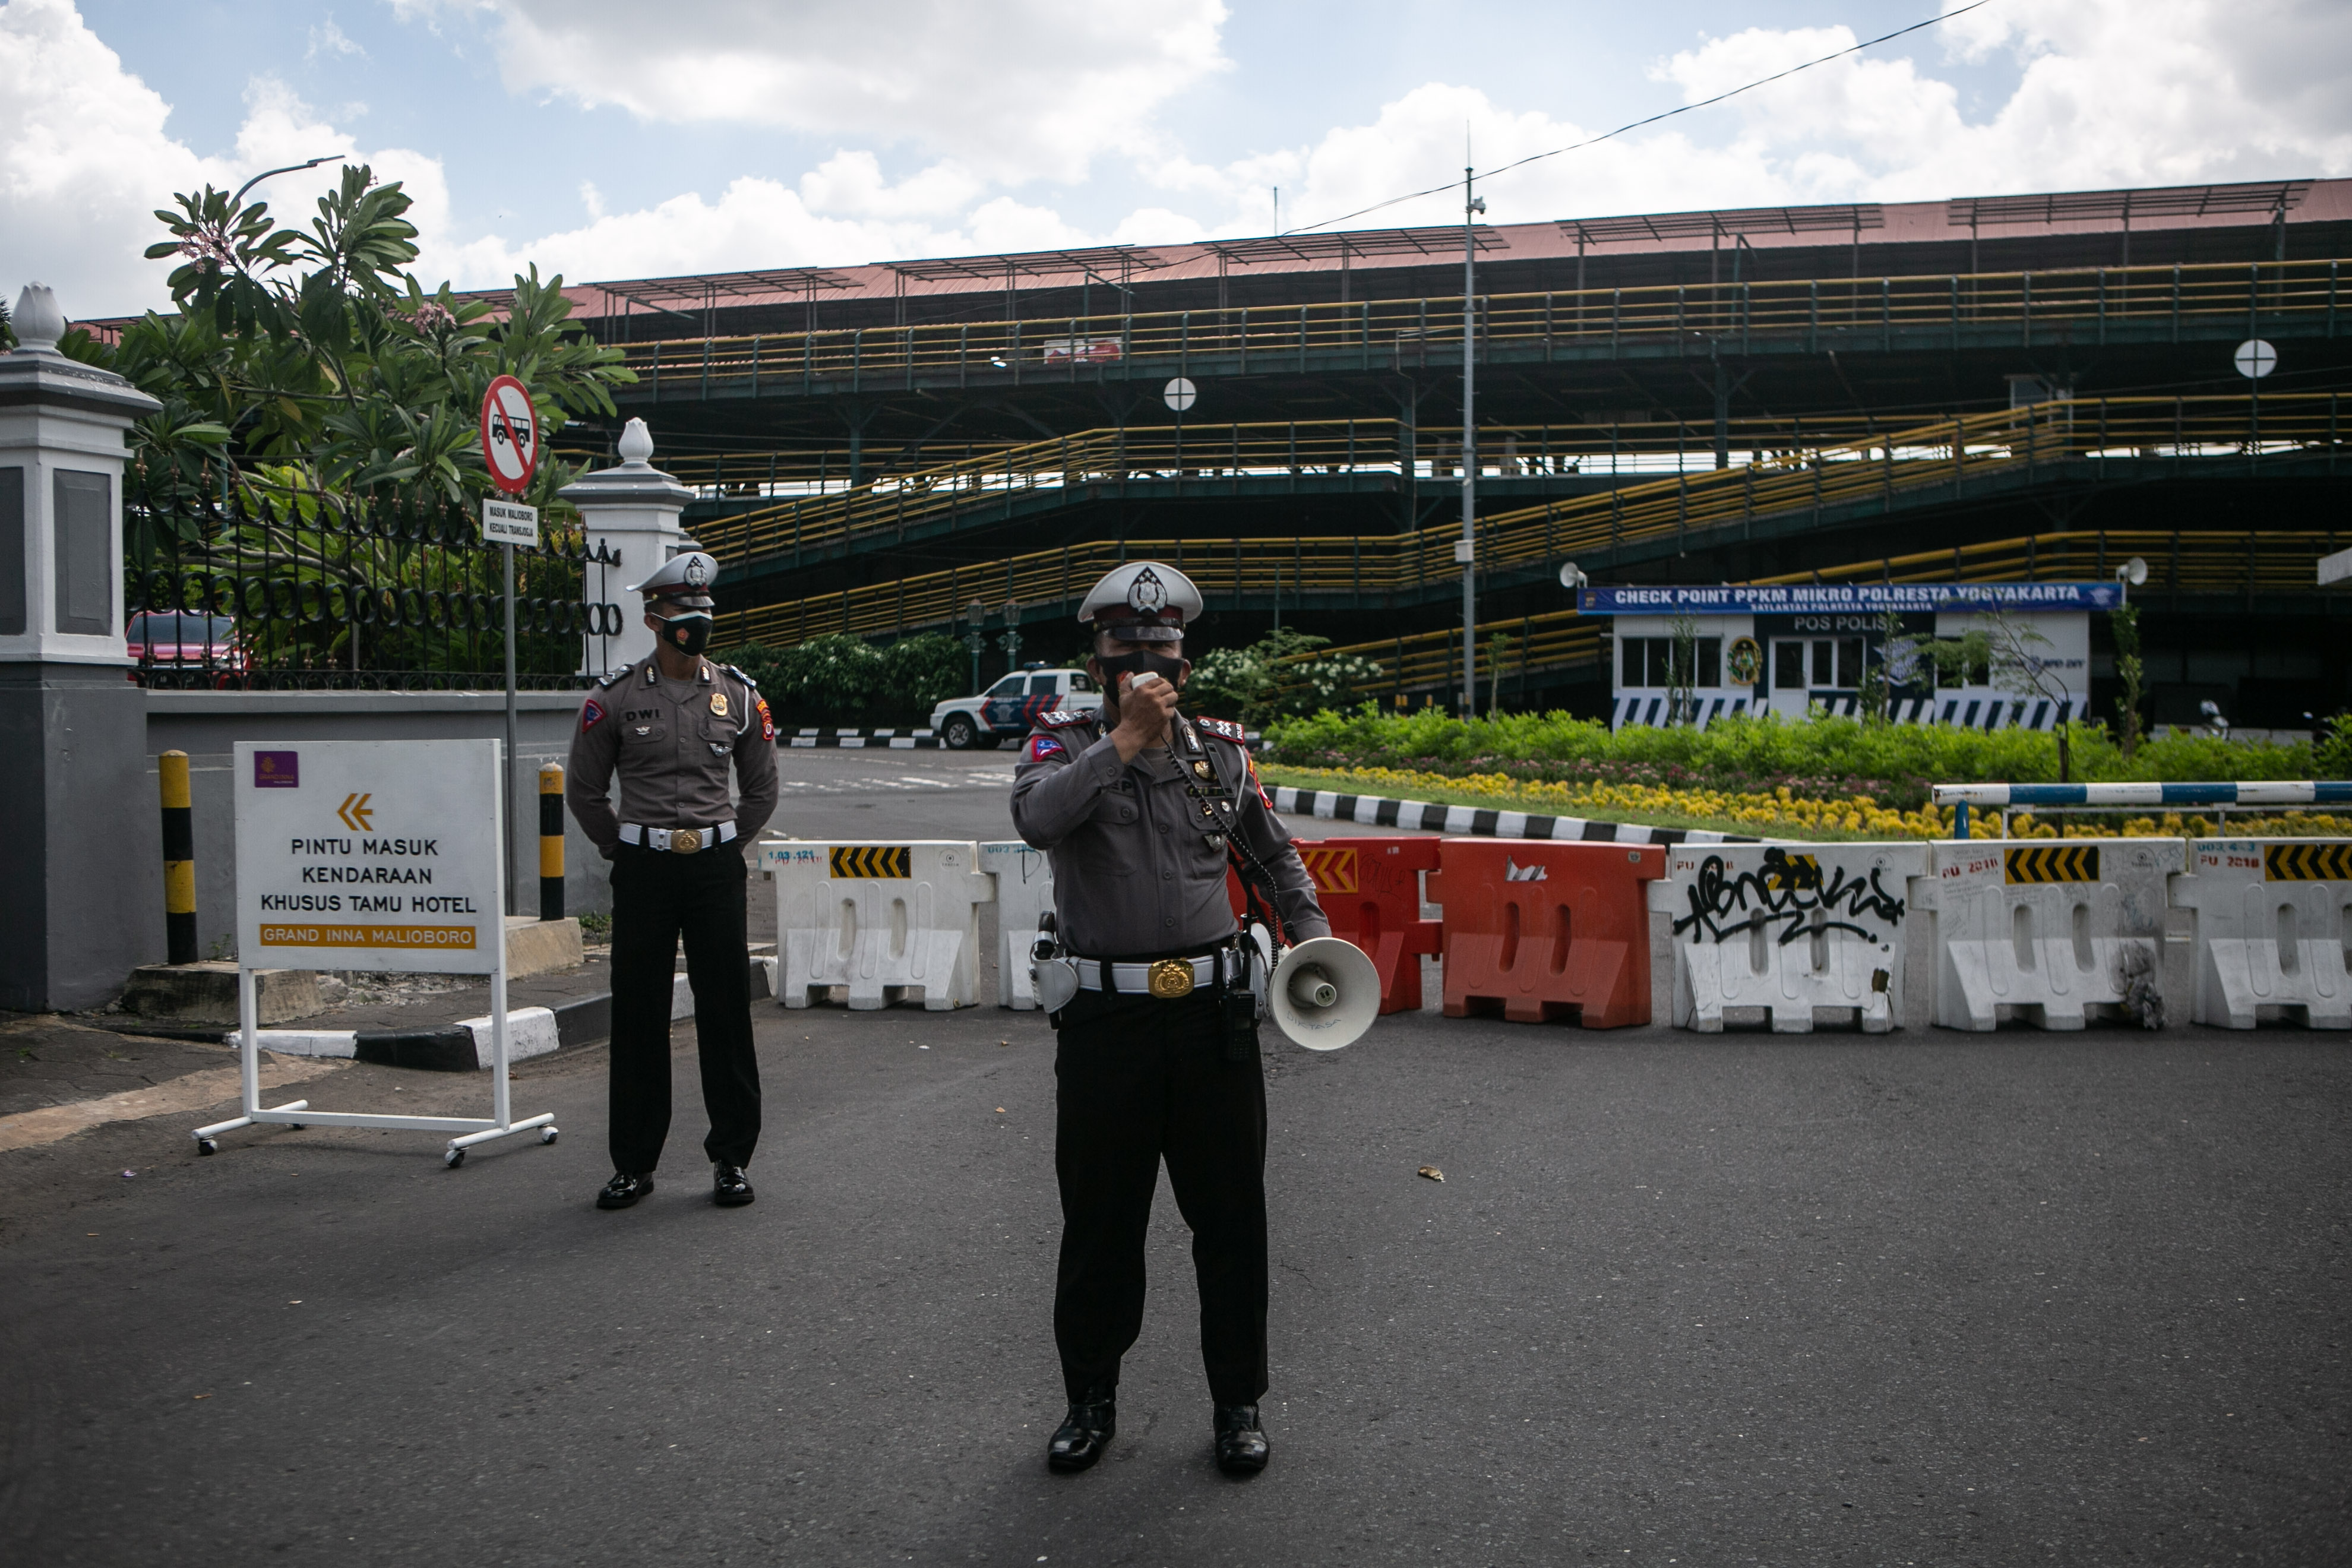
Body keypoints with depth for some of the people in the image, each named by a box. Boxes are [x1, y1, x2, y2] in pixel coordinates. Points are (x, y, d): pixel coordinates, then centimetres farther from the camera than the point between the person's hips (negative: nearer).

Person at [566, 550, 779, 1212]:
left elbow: (762, 790, 15)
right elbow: (583, 790, 9)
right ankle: (634, 1163, 15)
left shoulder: (738, 695, 4)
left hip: (716, 868, 1)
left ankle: (732, 1159, 12)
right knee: (638, 1017, 3)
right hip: (642, 871, -1)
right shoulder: (615, 698, 0)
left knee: (726, 1013, 2)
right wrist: (626, 851, 7)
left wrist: (724, 847, 10)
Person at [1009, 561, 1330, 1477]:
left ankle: (1238, 1402, 25)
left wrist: (1311, 936, 6)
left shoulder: (1222, 754, 8)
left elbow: (1275, 858, 20)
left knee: (1231, 1218, 9)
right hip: (1104, 1022, -2)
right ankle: (1091, 1399, 28)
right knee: (1099, 1220, 10)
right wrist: (1123, 739, -25)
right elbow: (1038, 818, -25)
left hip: (1213, 1015, 2)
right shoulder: (1061, 748, -1)